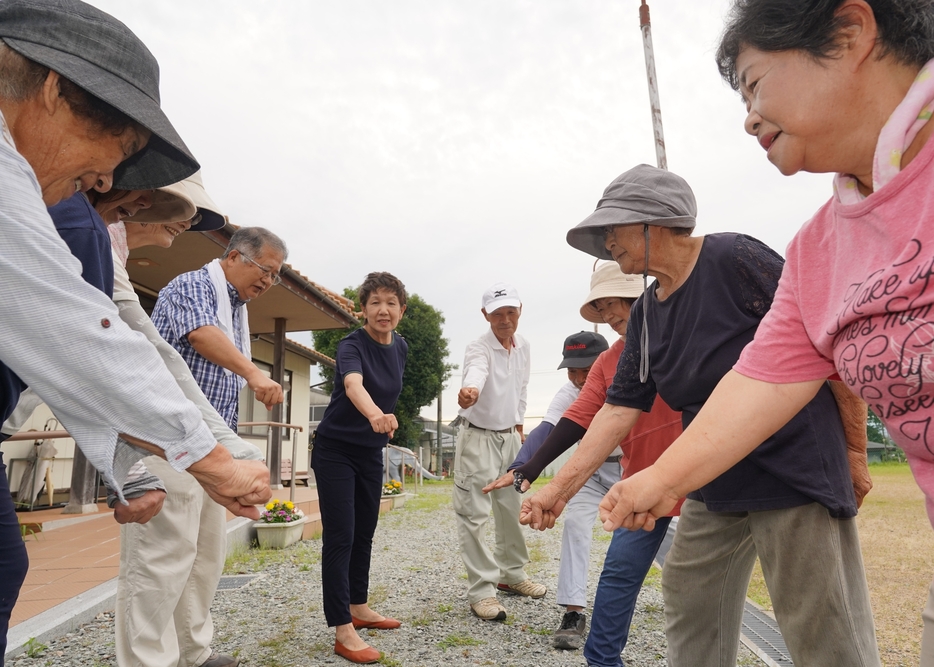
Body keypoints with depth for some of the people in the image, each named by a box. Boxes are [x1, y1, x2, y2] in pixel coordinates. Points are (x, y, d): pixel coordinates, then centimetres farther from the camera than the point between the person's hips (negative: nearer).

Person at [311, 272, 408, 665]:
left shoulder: (400, 348, -1)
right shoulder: (352, 346, -22)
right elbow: (353, 385, -44)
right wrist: (375, 415, -63)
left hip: (371, 451, 7)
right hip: (336, 450, -6)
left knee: (365, 533, 15)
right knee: (340, 537, -6)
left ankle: (358, 608, 31)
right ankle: (342, 631, 1)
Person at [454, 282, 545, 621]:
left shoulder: (523, 346, 1)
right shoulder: (479, 348, -21)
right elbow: (476, 370, -45)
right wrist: (469, 390, -67)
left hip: (510, 437, 7)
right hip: (478, 438, -7)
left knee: (511, 509, 17)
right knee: (474, 515, -7)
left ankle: (511, 574, 34)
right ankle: (481, 590, 4)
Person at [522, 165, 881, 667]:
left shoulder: (734, 259, -16)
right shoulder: (646, 314, 6)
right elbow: (621, 406, 4)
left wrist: (856, 453, -7)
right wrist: (560, 487, -2)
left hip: (794, 470, -7)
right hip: (716, 482, 8)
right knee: (686, 602, 16)